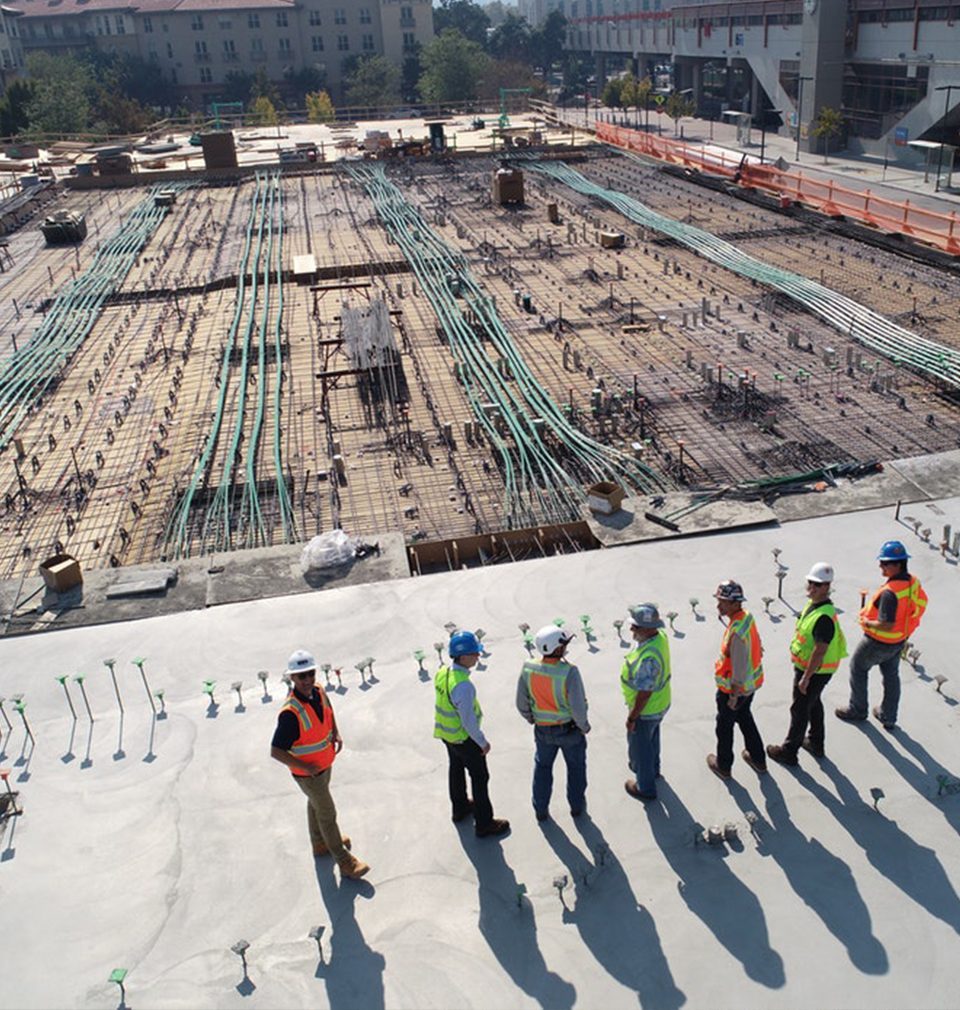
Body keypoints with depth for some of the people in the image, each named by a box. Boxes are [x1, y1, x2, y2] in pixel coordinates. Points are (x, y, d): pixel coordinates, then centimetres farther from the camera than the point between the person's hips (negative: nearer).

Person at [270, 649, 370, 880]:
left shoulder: (319, 691, -13)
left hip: (325, 764, 7)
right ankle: (344, 862, 26)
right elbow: (276, 752, -32)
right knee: (327, 814, 8)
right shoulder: (290, 713, -36)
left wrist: (336, 733, -2)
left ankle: (320, 843, 53)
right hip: (308, 773, -7)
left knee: (316, 804, 29)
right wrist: (306, 767, -25)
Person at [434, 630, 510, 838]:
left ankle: (460, 808, 49)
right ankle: (484, 824, 22)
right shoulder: (463, 686, -36)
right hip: (464, 737, -8)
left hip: (445, 733, 8)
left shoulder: (442, 673, -10)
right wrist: (483, 742, -14)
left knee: (456, 769, 28)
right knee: (479, 777, 10)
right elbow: (468, 720, -28)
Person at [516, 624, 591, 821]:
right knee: (575, 766, 24)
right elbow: (578, 708, -27)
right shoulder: (569, 672, -32)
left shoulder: (528, 669, -19)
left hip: (543, 730, 3)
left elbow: (522, 704, -8)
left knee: (542, 766, 26)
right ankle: (576, 805, 42)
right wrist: (584, 726, -7)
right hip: (570, 729, -3)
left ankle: (541, 809, 39)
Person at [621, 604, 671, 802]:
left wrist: (631, 718, -18)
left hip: (646, 711, -8)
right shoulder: (660, 636, -12)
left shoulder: (648, 657, -41)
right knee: (652, 739, 32)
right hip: (660, 704, 8)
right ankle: (652, 769, 57)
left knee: (640, 748, 16)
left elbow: (644, 694, -31)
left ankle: (645, 788, 37)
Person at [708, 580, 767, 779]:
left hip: (733, 688, -8)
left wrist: (734, 696, -17)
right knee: (745, 718, 29)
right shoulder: (747, 616, -8)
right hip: (751, 683, 8)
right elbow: (757, 645, 8)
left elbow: (739, 668, -29)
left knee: (724, 725, 15)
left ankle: (723, 766, 35)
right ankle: (758, 759, 45)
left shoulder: (737, 633, -35)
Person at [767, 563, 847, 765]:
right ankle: (816, 743, 44)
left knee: (800, 710, 5)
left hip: (814, 671, -10)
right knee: (814, 704, 25)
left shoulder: (824, 617, -32)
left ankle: (789, 751, 21)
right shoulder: (814, 603, 0)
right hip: (807, 666, 10)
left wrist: (805, 678, -24)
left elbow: (820, 651, -30)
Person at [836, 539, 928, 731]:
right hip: (900, 641, 8)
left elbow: (886, 625, -35)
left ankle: (857, 710, 31)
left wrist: (867, 623, -16)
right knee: (891, 676, 23)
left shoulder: (890, 592, -36)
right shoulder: (914, 582, -9)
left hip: (879, 642, -8)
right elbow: (921, 605, 9)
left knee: (858, 667, 17)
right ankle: (888, 718, 38)